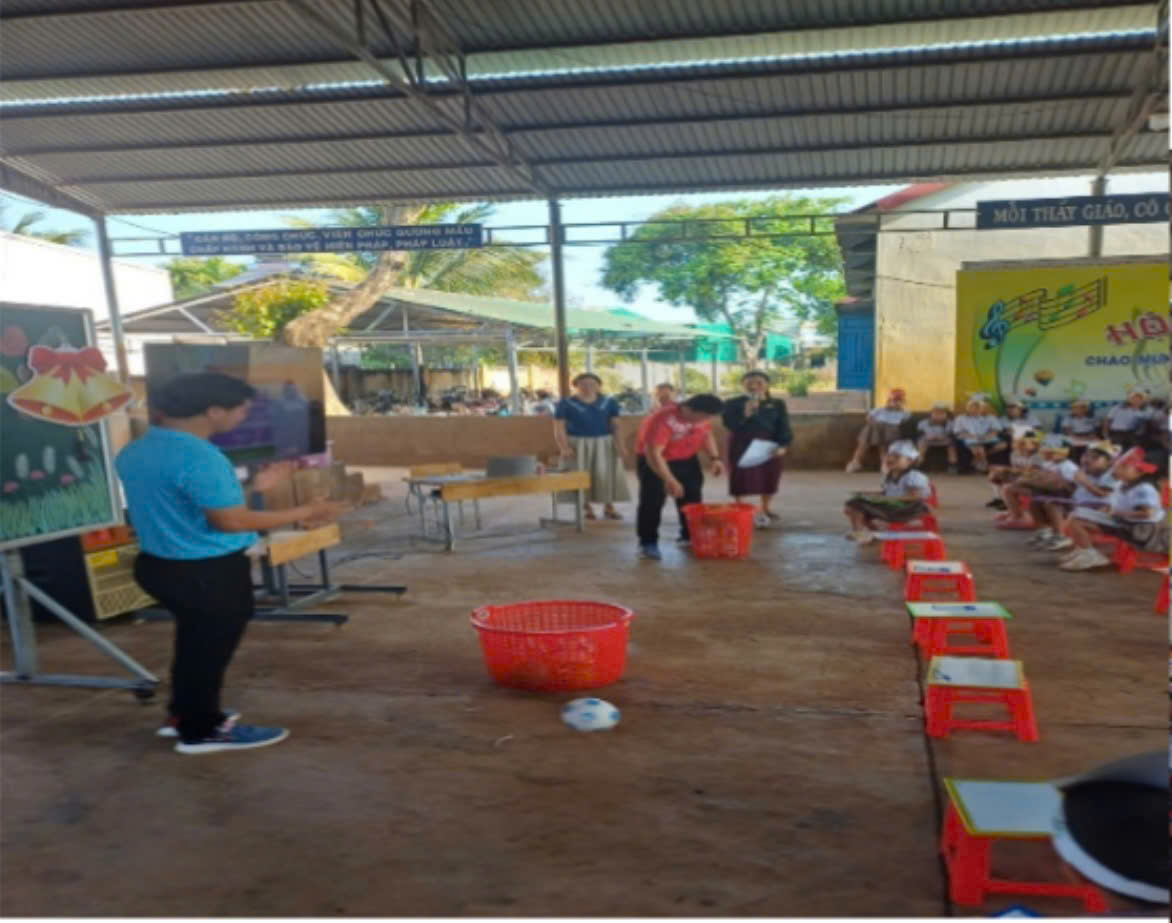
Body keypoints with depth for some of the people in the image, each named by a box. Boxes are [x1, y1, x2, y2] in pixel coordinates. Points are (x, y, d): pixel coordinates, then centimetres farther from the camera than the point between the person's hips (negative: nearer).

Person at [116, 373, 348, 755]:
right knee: (210, 648, 9)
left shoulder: (133, 453, 5)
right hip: (208, 573, -9)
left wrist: (253, 485, 18)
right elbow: (231, 521, -25)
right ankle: (202, 731, 24)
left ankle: (184, 714, 40)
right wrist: (304, 513, -16)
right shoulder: (199, 458, -26)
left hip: (159, 564, 9)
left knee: (195, 643, 26)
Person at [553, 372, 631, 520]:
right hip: (577, 444, -2)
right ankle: (587, 508, 10)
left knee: (608, 473, -2)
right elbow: (559, 428, -7)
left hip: (604, 444, 2)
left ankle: (609, 507, 12)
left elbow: (615, 426, 5)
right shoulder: (565, 404, -4)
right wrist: (564, 447, -18)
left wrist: (619, 444, -7)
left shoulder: (609, 402, 5)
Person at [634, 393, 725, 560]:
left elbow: (707, 434, 8)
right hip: (655, 460, -7)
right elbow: (653, 453, -40)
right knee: (652, 500, -11)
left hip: (686, 459, 7)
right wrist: (669, 480, -46)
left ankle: (689, 536, 25)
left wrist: (715, 458, -4)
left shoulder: (701, 417, -13)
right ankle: (648, 543, -4)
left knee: (691, 498, 10)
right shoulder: (663, 420, -36)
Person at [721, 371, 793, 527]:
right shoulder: (732, 404, -3)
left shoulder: (777, 404, 4)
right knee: (742, 478, -3)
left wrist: (783, 445, -13)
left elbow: (783, 426, 0)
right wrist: (745, 413, -26)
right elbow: (729, 424, -13)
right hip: (742, 446, -3)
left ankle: (765, 509, 29)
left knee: (769, 477, 11)